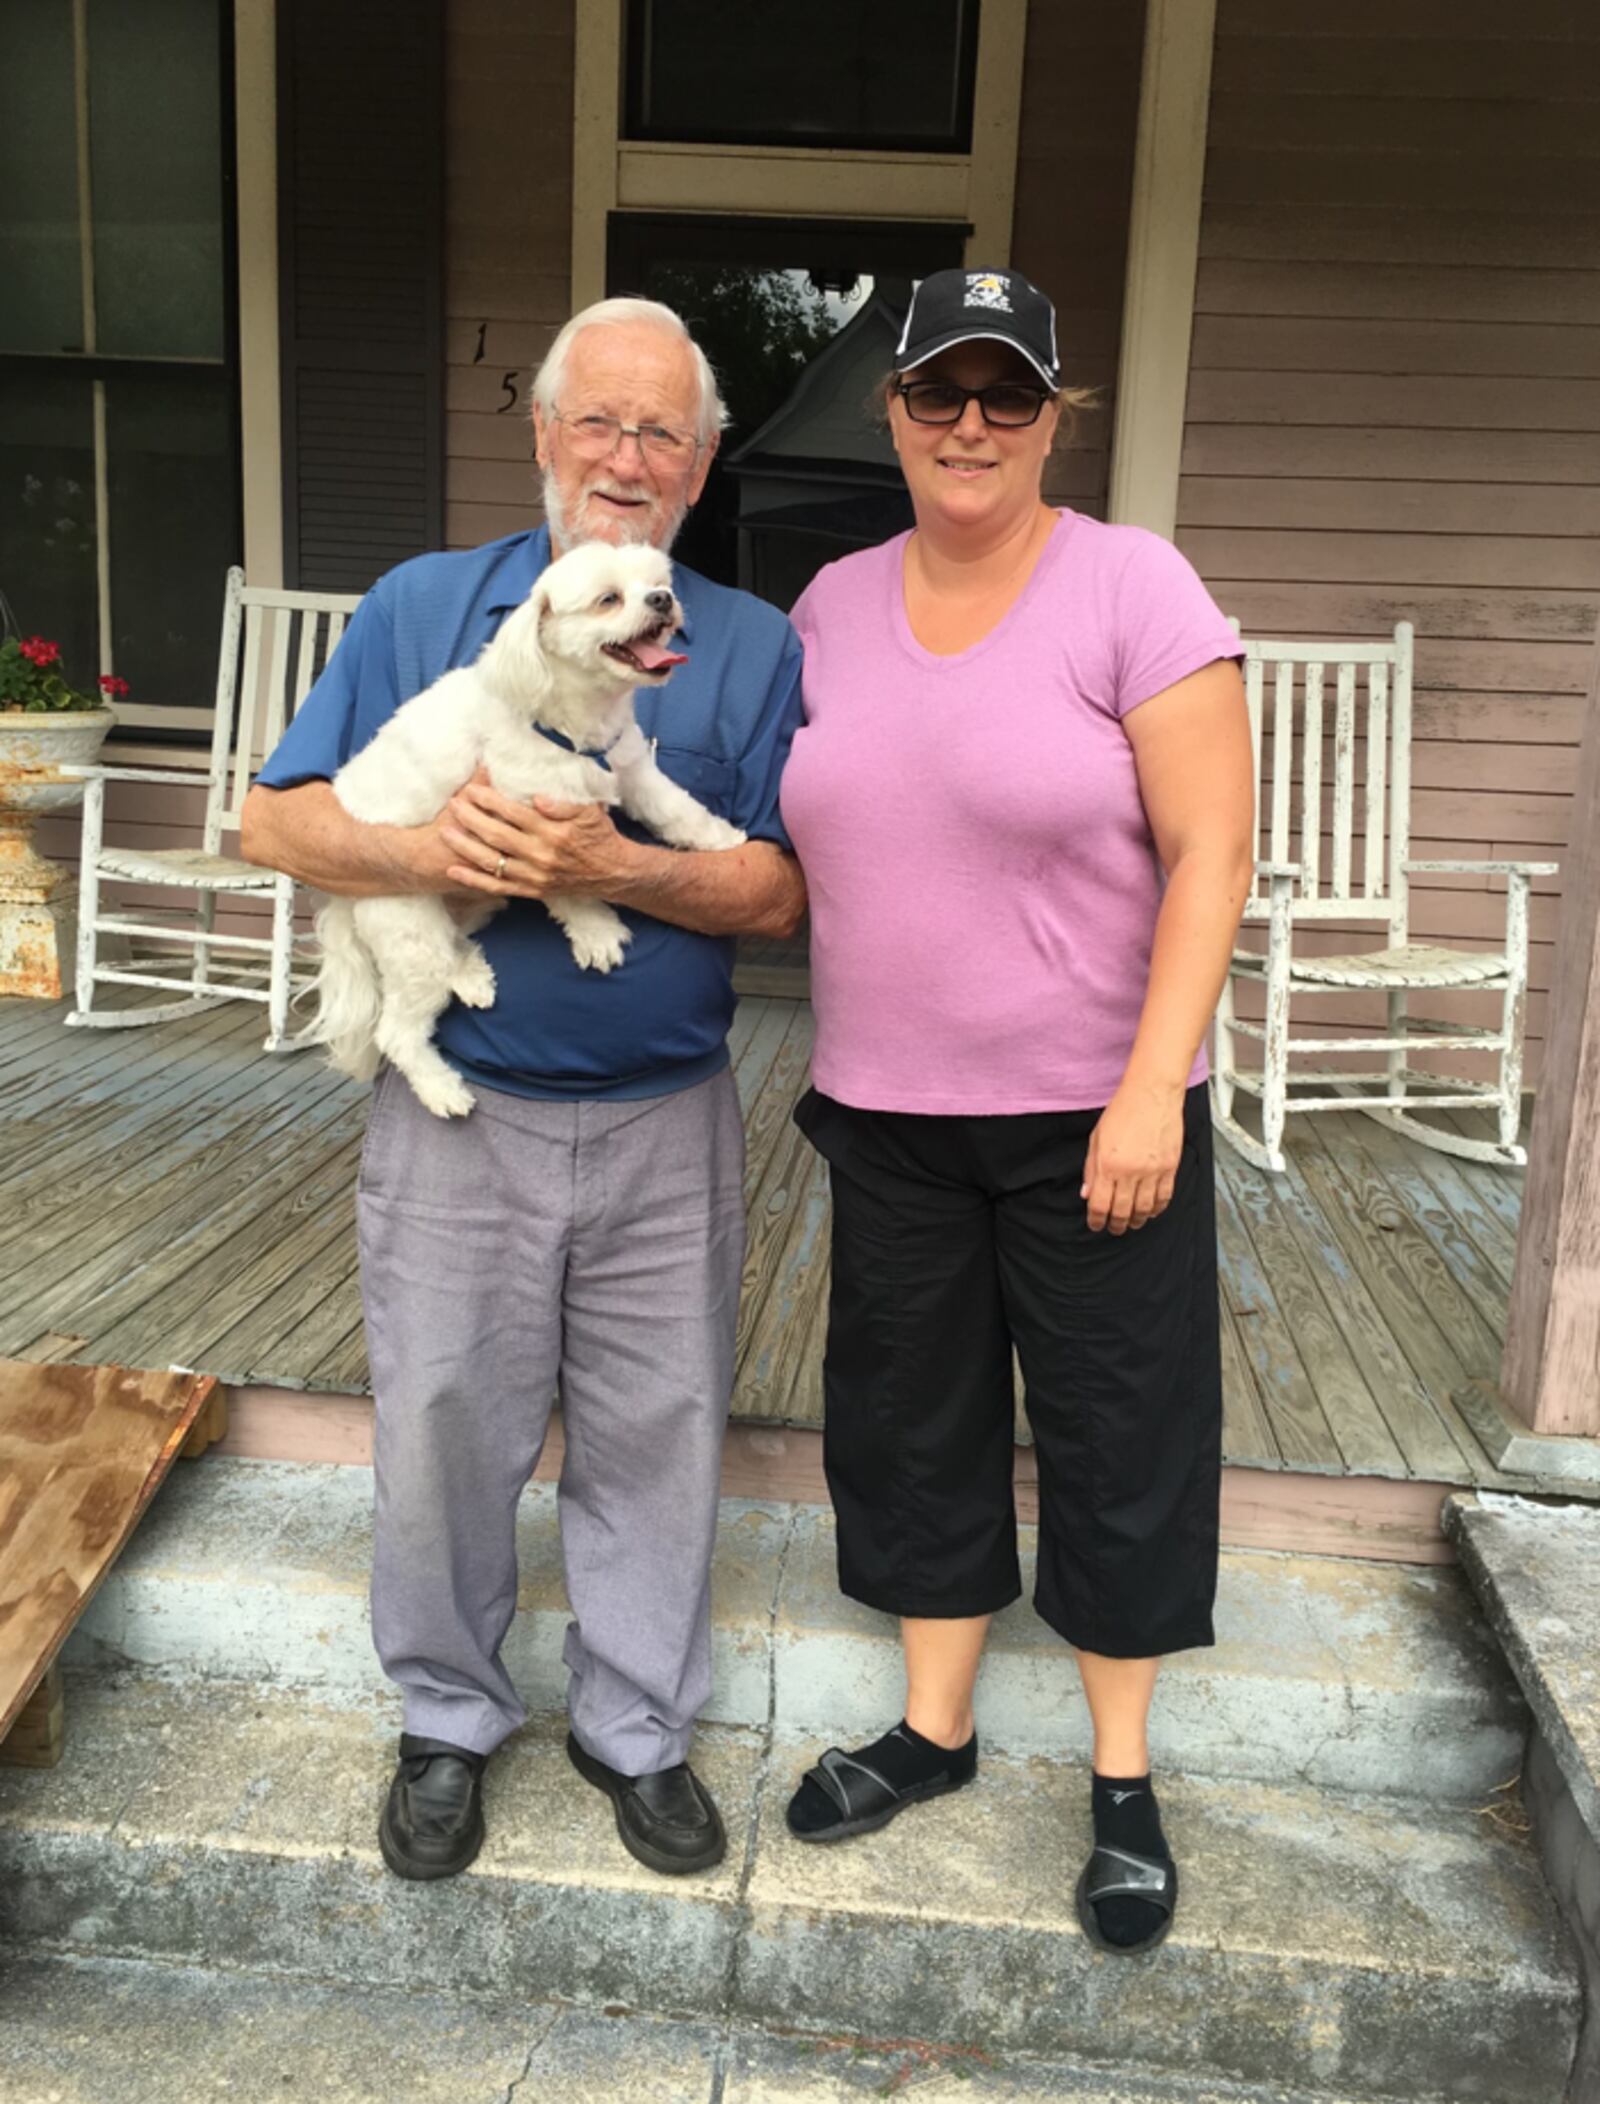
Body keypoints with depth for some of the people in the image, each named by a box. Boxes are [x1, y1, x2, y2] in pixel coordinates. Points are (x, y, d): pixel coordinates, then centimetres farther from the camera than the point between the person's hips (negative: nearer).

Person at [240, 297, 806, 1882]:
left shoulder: (752, 646, 4)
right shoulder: (422, 606, 5)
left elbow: (778, 893, -4)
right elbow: (276, 818, 1)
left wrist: (610, 867, -21)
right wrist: (421, 850, -19)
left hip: (664, 1124, 0)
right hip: (459, 1112, 0)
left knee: (655, 1437, 11)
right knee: (442, 1428, 10)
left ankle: (636, 1725, 33)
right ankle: (448, 1720, 34)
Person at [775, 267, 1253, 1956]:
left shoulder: (1131, 586, -9)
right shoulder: (833, 604, 6)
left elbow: (1210, 850, -13)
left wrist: (1151, 1090, -20)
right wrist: (831, 1048, 10)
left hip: (1091, 1115, -4)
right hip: (889, 1113, 5)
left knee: (1117, 1434, 8)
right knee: (911, 1419, 15)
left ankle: (1125, 1782, 30)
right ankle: (933, 1728, 37)